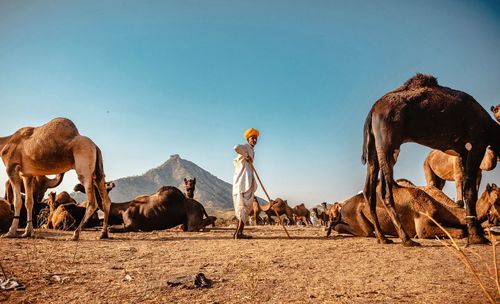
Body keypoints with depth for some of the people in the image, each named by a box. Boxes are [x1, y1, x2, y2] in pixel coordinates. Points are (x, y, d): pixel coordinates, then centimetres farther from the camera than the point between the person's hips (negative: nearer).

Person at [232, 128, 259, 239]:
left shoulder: (251, 151, 25)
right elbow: (236, 148, -27)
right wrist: (247, 157, -19)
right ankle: (239, 232, -13)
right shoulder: (246, 147, -4)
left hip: (247, 182, 10)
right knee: (244, 206, -12)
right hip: (243, 181, -10)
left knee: (243, 207, 11)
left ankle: (238, 232, 14)